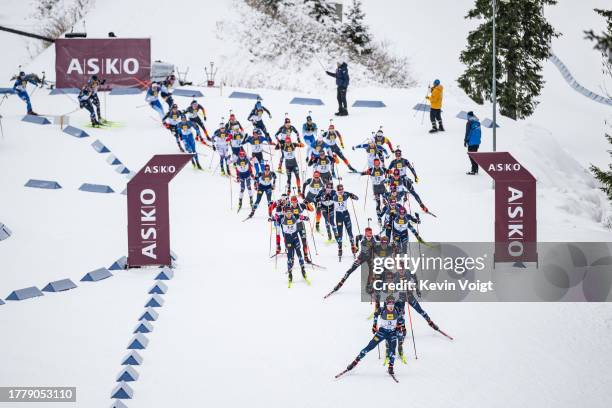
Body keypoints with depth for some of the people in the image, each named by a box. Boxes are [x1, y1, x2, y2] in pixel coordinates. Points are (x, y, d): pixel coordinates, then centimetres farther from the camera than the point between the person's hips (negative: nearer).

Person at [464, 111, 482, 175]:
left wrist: (465, 141, -4)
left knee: (471, 155, -5)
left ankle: (473, 170, -12)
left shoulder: (469, 123, -10)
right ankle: (476, 170, 17)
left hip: (471, 142, -7)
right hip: (477, 142, 7)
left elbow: (467, 133, -12)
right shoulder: (478, 122, 11)